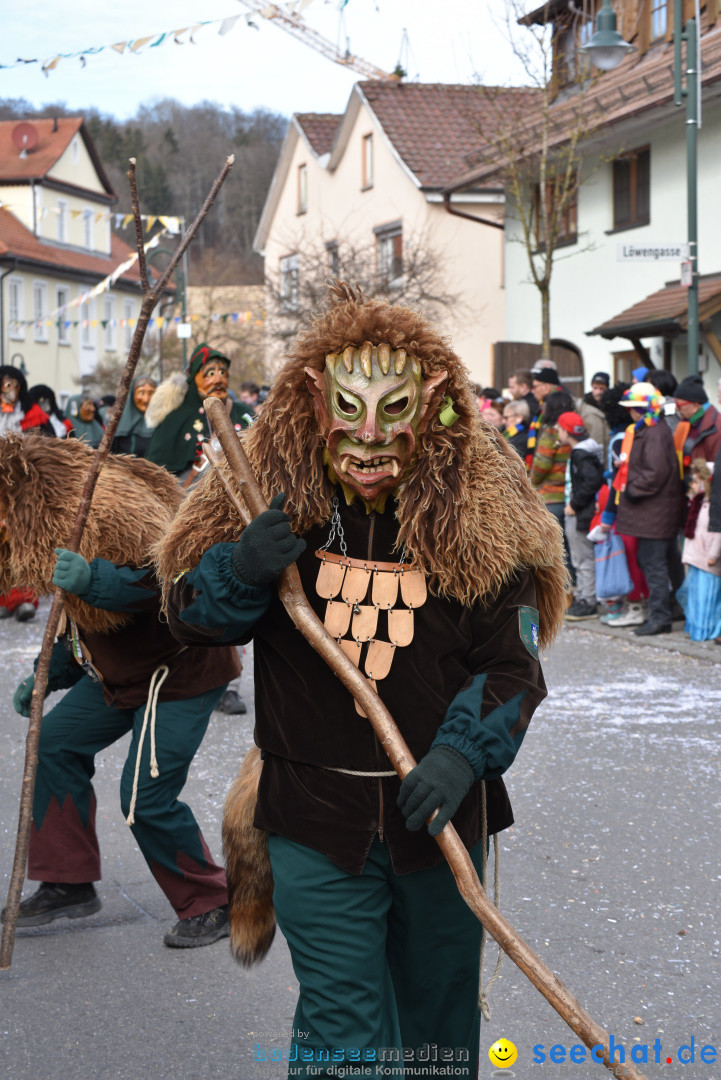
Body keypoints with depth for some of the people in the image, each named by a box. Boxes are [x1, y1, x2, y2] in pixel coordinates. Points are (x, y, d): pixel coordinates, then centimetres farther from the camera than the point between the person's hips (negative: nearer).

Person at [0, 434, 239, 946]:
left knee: (147, 797, -12)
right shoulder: (45, 516, 7)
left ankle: (213, 905, 7)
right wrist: (49, 674, 12)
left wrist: (93, 580, -44)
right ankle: (69, 884, 20)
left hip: (179, 668, -10)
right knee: (55, 744, 9)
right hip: (121, 670, 10)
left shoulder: (108, 507, -26)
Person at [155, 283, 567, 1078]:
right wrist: (245, 567, -20)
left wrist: (462, 753, -23)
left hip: (438, 810, 1)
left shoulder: (480, 515, -7)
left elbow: (513, 663, -6)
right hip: (315, 813, -1)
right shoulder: (273, 496, -5)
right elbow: (189, 613, 2)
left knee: (439, 1011, 19)